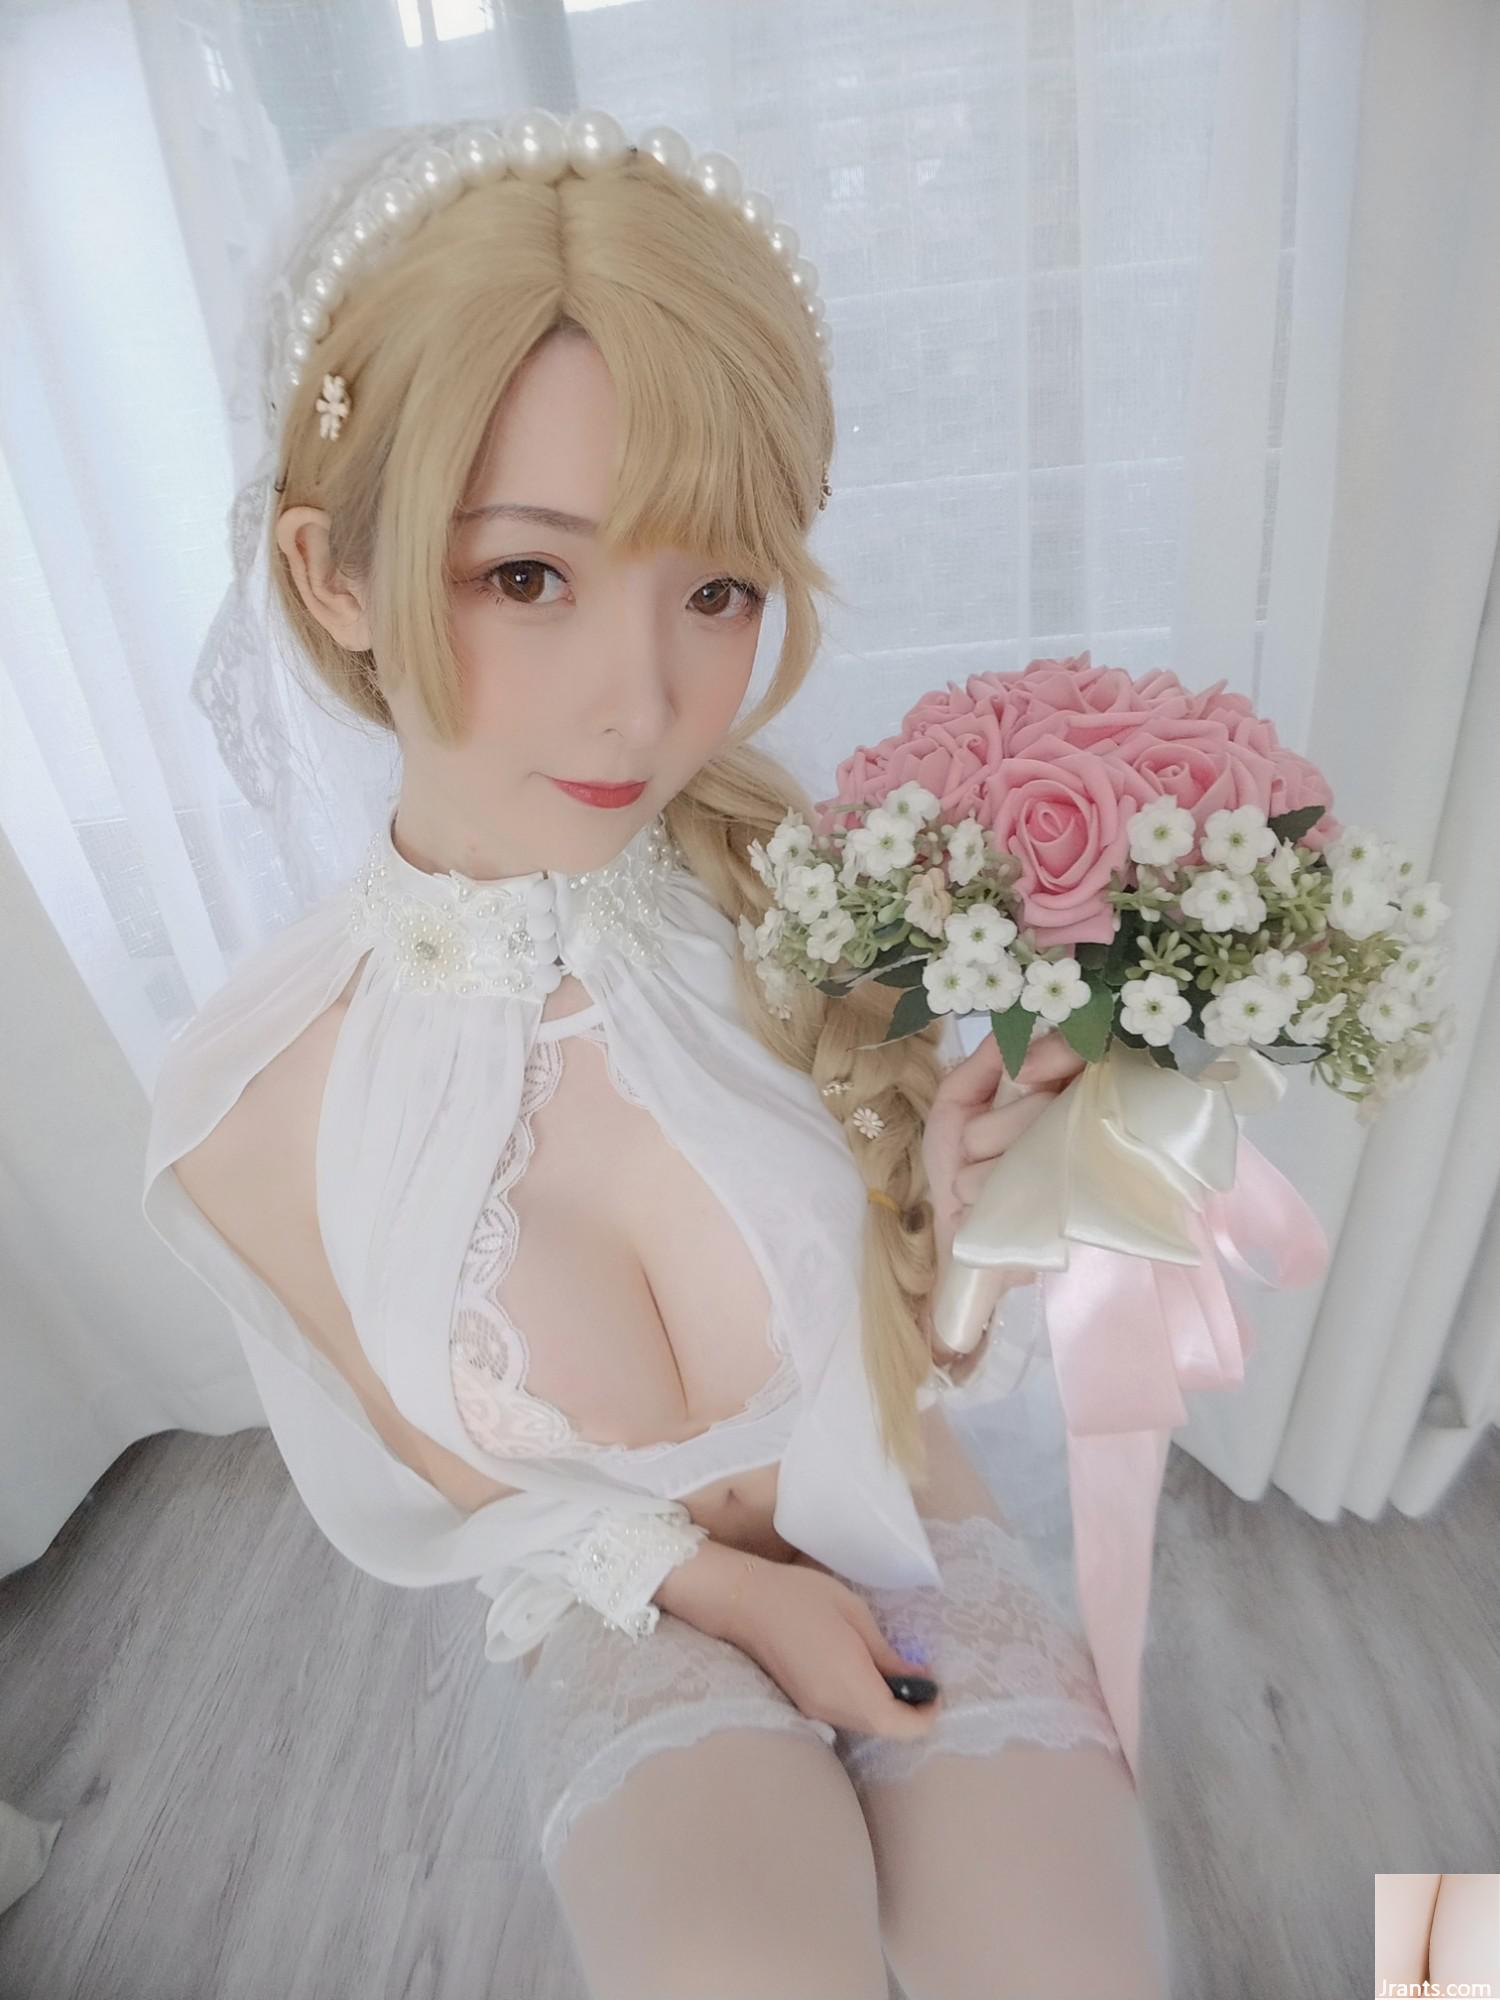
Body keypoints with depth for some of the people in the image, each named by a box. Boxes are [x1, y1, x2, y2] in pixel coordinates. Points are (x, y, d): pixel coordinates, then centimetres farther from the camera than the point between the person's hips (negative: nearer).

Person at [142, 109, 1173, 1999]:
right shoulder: (254, 1117, -21)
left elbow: (920, 1338, -5)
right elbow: (449, 1478, -4)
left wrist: (949, 1202, -25)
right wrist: (727, 1588, -10)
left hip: (910, 1547, 2)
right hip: (628, 1622, -1)